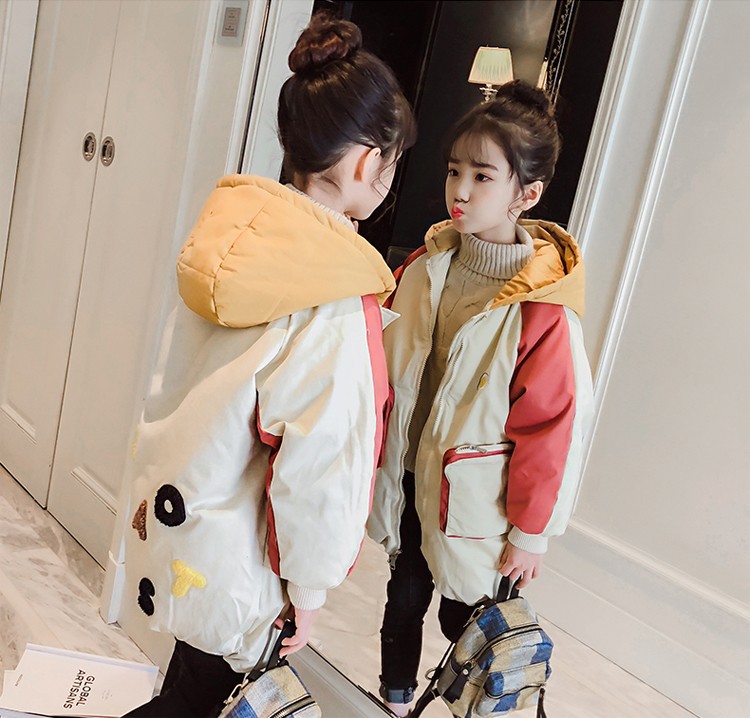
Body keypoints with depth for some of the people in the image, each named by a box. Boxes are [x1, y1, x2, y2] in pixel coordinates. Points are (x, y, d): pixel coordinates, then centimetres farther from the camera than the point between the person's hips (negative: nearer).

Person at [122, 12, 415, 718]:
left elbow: (179, 382, 3)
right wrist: (308, 587, -9)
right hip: (237, 559, -7)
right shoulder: (336, 302, -30)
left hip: (175, 514, 7)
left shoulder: (230, 231, -7)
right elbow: (323, 465, -25)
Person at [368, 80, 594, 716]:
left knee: (466, 618, 10)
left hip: (477, 499, -5)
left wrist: (530, 532, -9)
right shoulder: (427, 265, -4)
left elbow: (553, 425, -16)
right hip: (410, 479, 6)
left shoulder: (544, 306, -22)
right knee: (404, 597, 22)